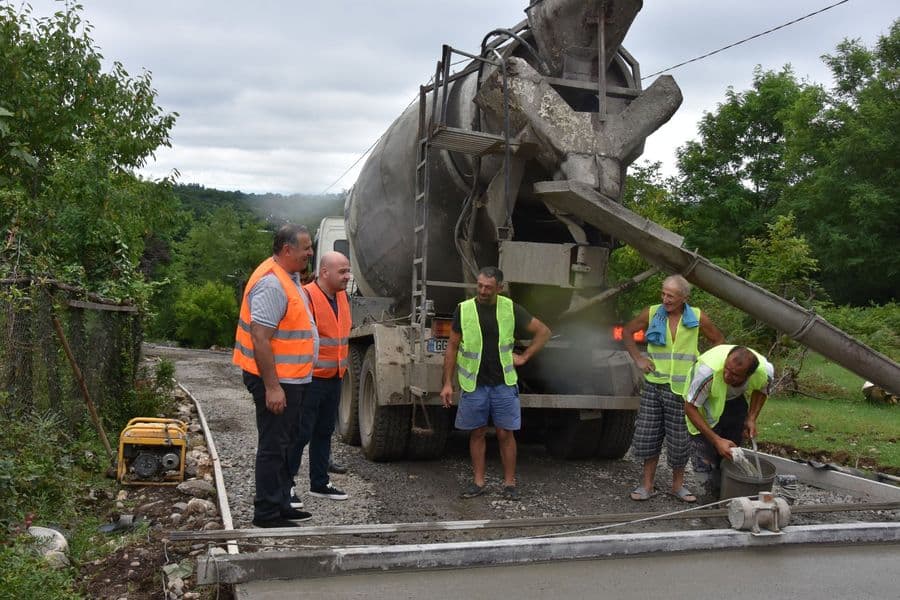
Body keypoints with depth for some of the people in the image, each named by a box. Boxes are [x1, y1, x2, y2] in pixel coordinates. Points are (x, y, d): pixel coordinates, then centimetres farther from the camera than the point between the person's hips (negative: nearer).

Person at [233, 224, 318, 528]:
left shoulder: (288, 278, 12)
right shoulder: (271, 283, -21)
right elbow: (260, 339, -26)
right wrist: (272, 387, -26)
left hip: (291, 379, 11)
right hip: (276, 381, -10)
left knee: (285, 443, 18)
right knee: (273, 446, -1)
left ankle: (280, 504, 30)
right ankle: (267, 514, 9)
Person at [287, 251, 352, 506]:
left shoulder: (342, 297, 11)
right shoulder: (306, 296, -18)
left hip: (334, 379, 9)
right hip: (310, 379, -8)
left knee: (324, 432, 17)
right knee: (300, 433, -2)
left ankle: (320, 483, 28)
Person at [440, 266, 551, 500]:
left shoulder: (511, 309, -2)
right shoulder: (464, 310, -4)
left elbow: (543, 332, 8)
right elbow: (452, 347, 2)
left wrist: (524, 357, 3)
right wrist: (447, 383, -2)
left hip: (503, 383, 0)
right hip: (473, 384, 0)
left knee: (505, 434, 3)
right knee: (477, 433, 8)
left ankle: (509, 483, 14)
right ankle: (478, 482, 18)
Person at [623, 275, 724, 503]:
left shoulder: (697, 318, -3)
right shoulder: (652, 313, -2)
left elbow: (718, 340, 11)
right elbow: (627, 332, 11)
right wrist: (638, 358, 2)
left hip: (681, 388, -1)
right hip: (653, 386, 1)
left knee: (679, 440, 6)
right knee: (647, 436, 5)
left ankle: (678, 485, 24)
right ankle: (647, 485, 17)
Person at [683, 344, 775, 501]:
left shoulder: (766, 372, -30)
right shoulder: (708, 371, -44)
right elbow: (690, 408, -30)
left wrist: (751, 418, -15)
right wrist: (716, 440, -33)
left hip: (737, 399, 3)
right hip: (706, 403, -3)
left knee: (731, 453, 4)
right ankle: (714, 500, 1)